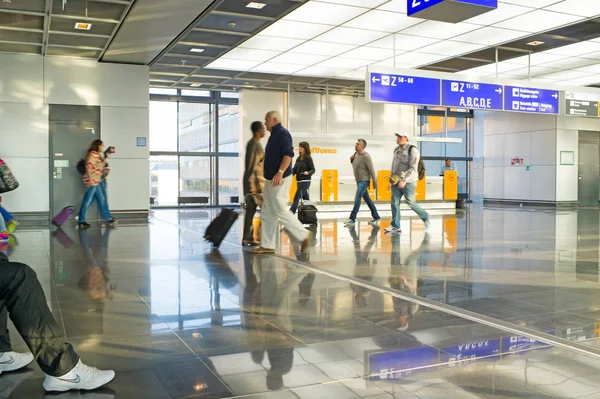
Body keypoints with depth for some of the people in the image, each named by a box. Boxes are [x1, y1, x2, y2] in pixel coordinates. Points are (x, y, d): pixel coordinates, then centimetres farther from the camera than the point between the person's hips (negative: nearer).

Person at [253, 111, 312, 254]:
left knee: (281, 211, -9)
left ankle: (304, 235, 2)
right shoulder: (275, 135, 19)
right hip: (271, 180, 10)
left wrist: (280, 172, -32)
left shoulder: (282, 133, -11)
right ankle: (267, 245, 13)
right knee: (267, 213, 9)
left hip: (279, 180, -10)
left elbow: (288, 154, -23)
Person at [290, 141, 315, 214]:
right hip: (299, 181, 7)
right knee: (306, 199, 15)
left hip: (305, 181, -7)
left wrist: (308, 173, -28)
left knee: (296, 198, -11)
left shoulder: (308, 158, -7)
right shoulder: (298, 158, 13)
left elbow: (313, 169, -8)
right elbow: (294, 169, 14)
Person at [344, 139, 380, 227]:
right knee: (367, 199, 14)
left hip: (364, 181, -9)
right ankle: (376, 217, 24)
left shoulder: (366, 156, -18)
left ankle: (352, 219, -12)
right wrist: (352, 159, -1)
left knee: (357, 199, -14)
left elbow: (371, 170, -15)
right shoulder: (356, 154, 5)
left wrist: (375, 183, -13)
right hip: (358, 180, 9)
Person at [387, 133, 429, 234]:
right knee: (394, 202, -2)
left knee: (411, 203, -2)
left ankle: (425, 217, 22)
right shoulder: (396, 150, 13)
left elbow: (413, 168, -18)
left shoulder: (412, 150, -10)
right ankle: (395, 226, 1)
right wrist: (392, 179, 15)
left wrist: (404, 180, -25)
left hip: (408, 182, -6)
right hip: (396, 181, 7)